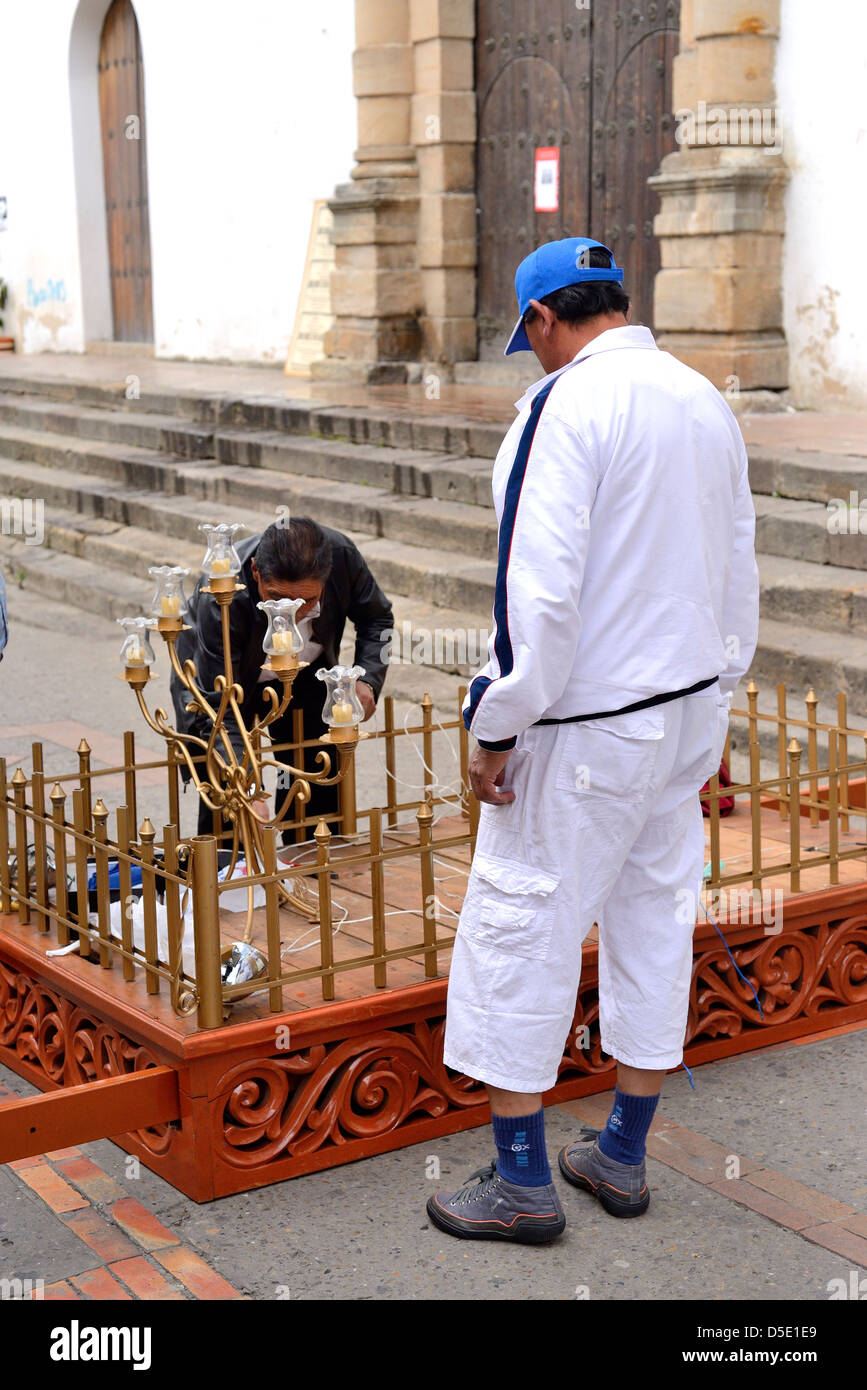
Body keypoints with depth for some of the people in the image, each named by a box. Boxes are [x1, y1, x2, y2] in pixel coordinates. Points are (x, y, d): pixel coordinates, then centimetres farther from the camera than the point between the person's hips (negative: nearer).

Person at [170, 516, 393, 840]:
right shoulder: (221, 598, -42)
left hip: (303, 673, 4)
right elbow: (220, 709, -40)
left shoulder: (341, 555, -31)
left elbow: (376, 618, -8)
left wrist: (367, 679, -25)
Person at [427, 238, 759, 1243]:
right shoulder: (703, 401, 8)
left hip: (584, 728, -8)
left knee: (520, 932, 3)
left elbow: (540, 589, -22)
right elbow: (738, 567, 14)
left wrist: (499, 730, -14)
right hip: (688, 709, 8)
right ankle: (622, 1158, 28)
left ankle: (521, 1180, 12)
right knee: (654, 923, 15)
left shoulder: (567, 405, -16)